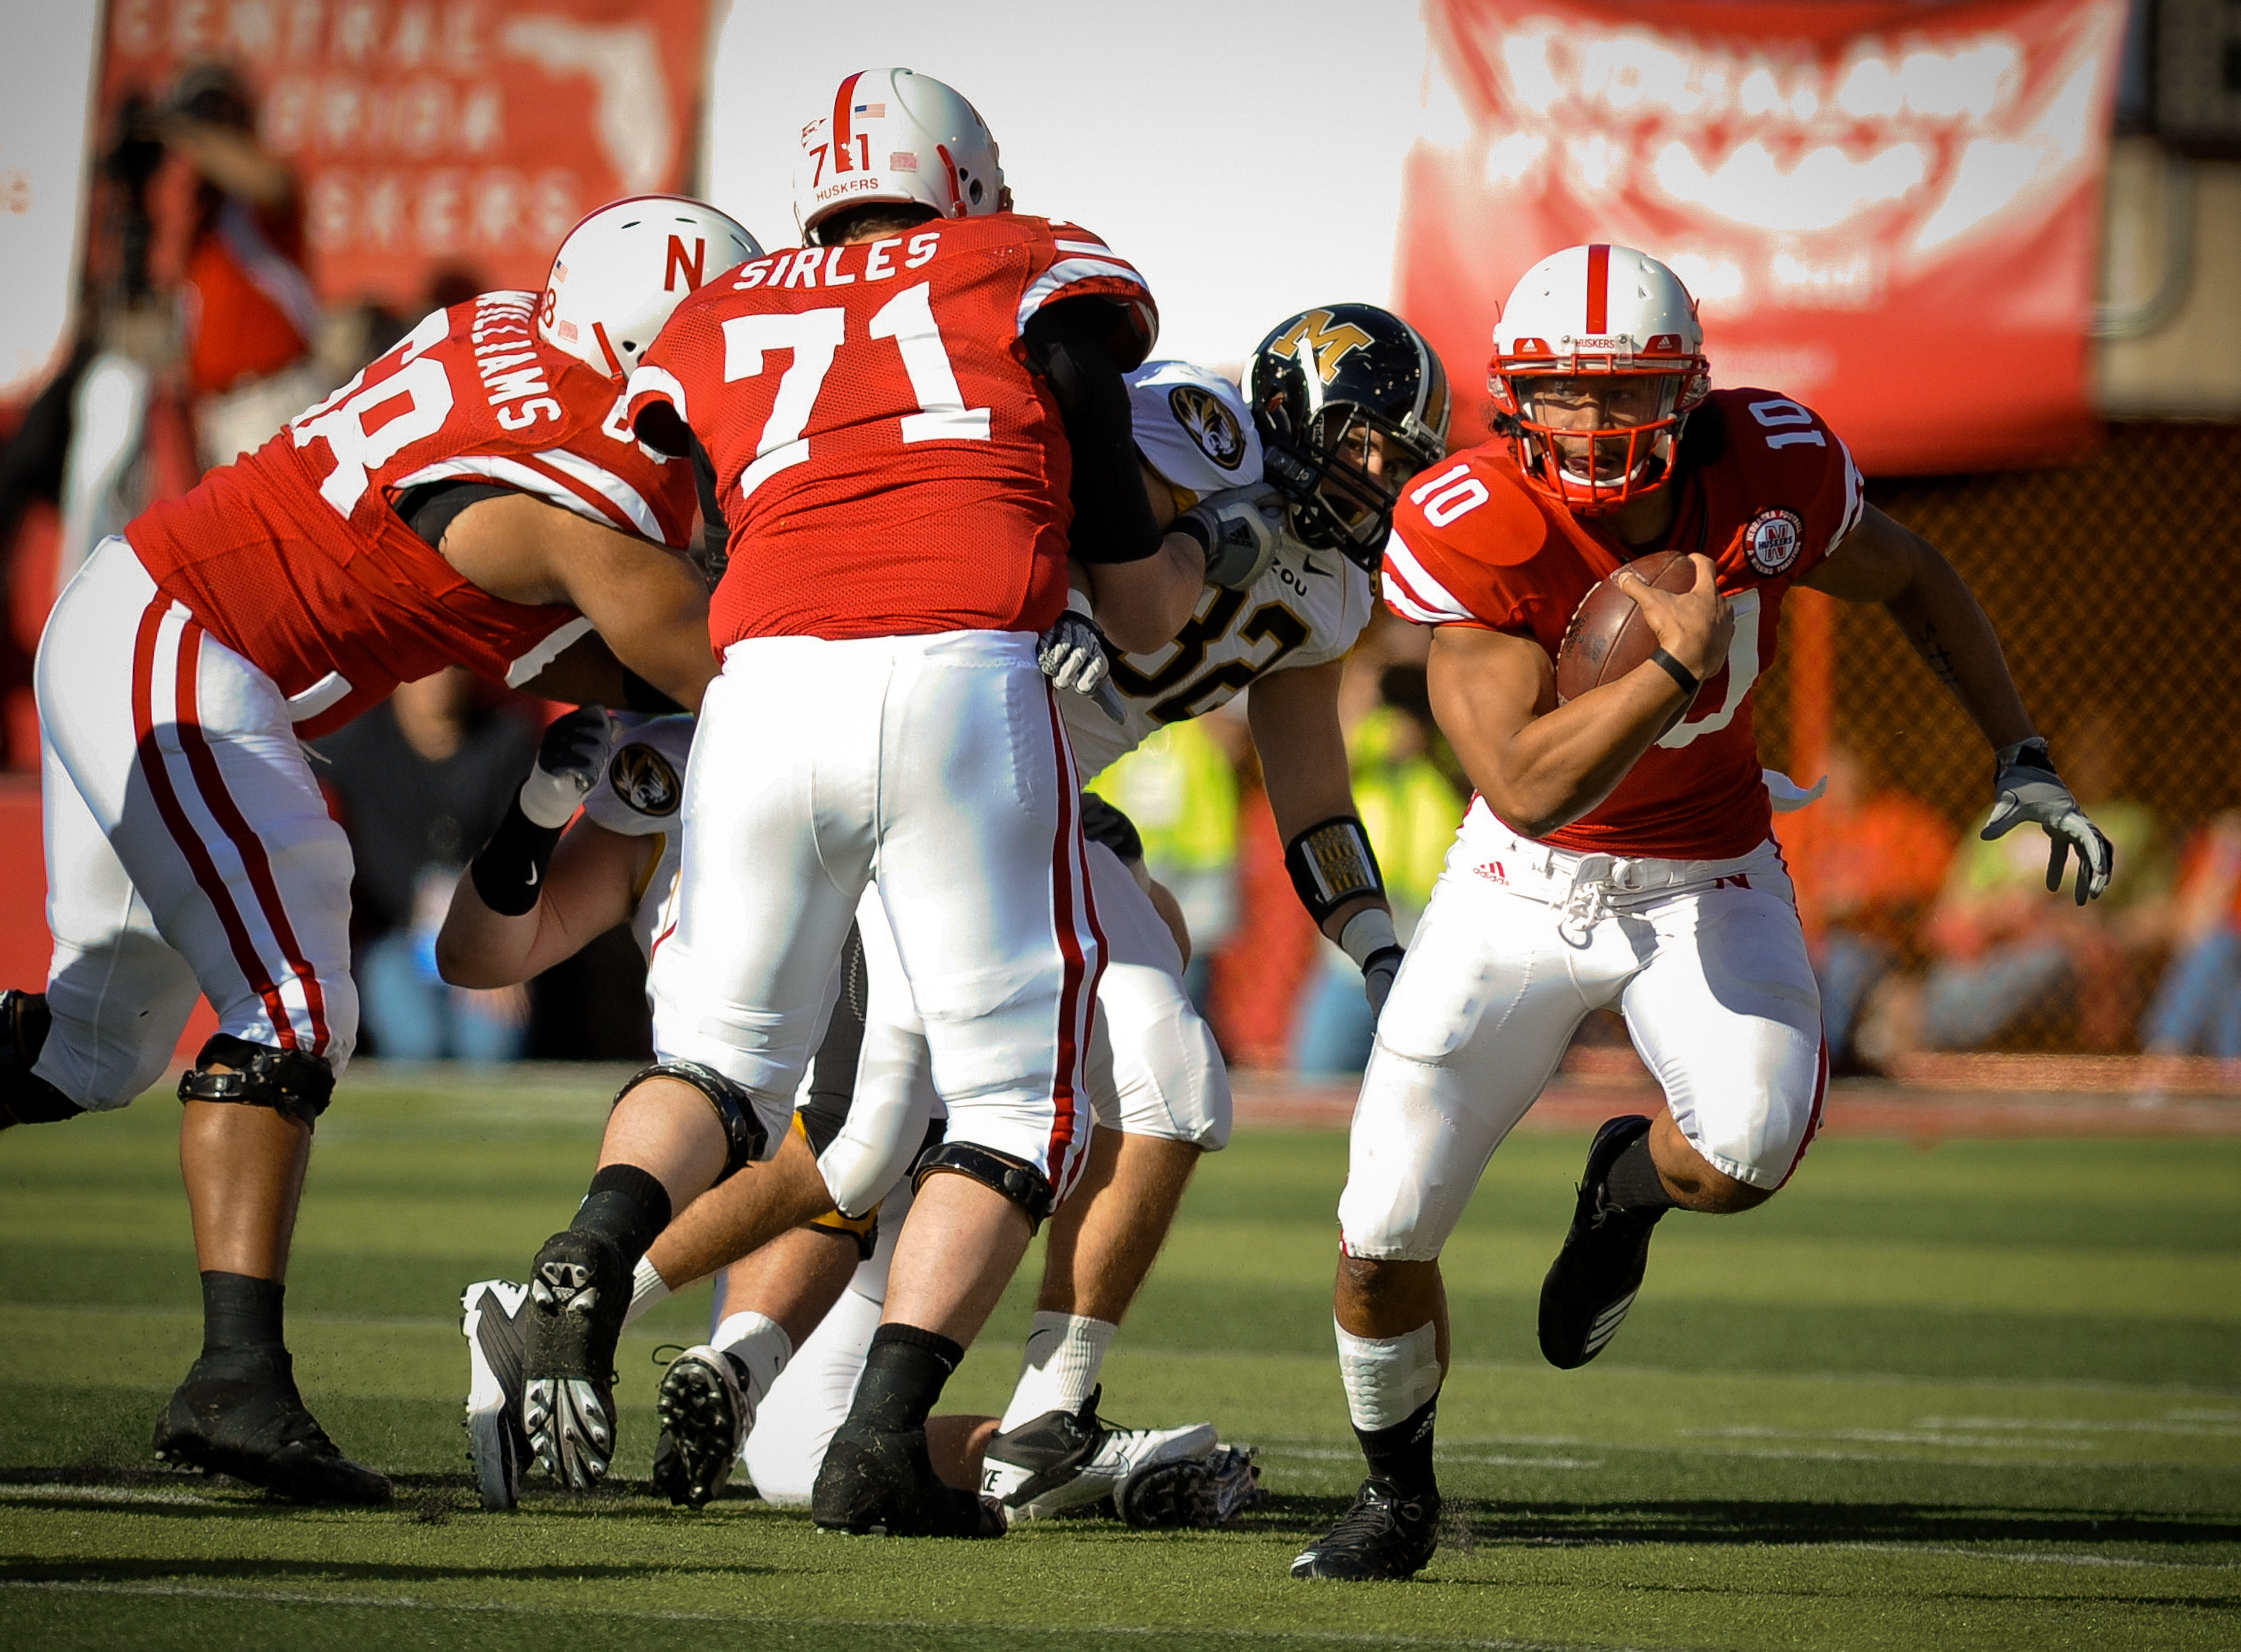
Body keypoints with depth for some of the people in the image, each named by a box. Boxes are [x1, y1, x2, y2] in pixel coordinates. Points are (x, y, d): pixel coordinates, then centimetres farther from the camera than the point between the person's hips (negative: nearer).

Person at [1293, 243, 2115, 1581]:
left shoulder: (1774, 471, -18)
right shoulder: (1472, 532, -26)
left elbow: (1911, 578, 5)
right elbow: (1526, 789, -32)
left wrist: (2023, 759, 2)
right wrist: (1677, 663, -38)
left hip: (1706, 881, 1)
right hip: (1526, 882, -1)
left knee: (1751, 1150, -29)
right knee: (1384, 1241, -2)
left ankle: (1632, 1184, 10)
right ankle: (1400, 1496, 29)